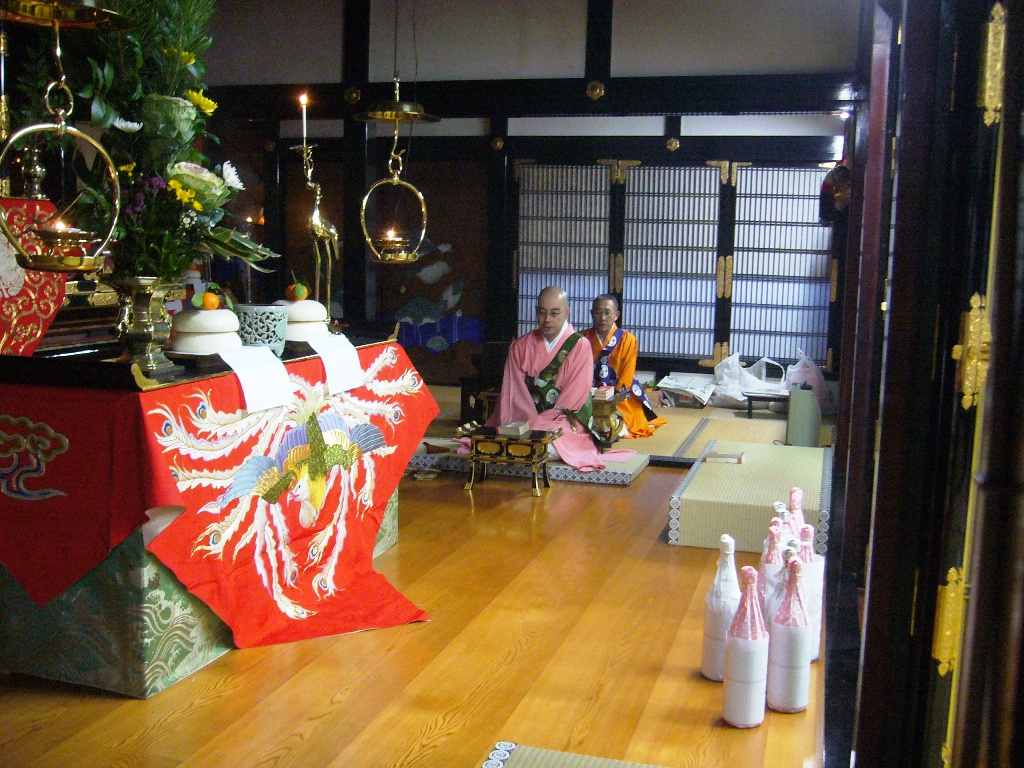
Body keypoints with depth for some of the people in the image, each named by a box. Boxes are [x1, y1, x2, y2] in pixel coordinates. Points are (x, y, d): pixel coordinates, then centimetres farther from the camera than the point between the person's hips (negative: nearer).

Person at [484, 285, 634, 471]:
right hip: (524, 420, 3)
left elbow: (575, 395, -8)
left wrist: (537, 422, -16)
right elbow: (513, 392, 1)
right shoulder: (520, 346, 9)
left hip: (562, 420, -3)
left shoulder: (580, 346, -2)